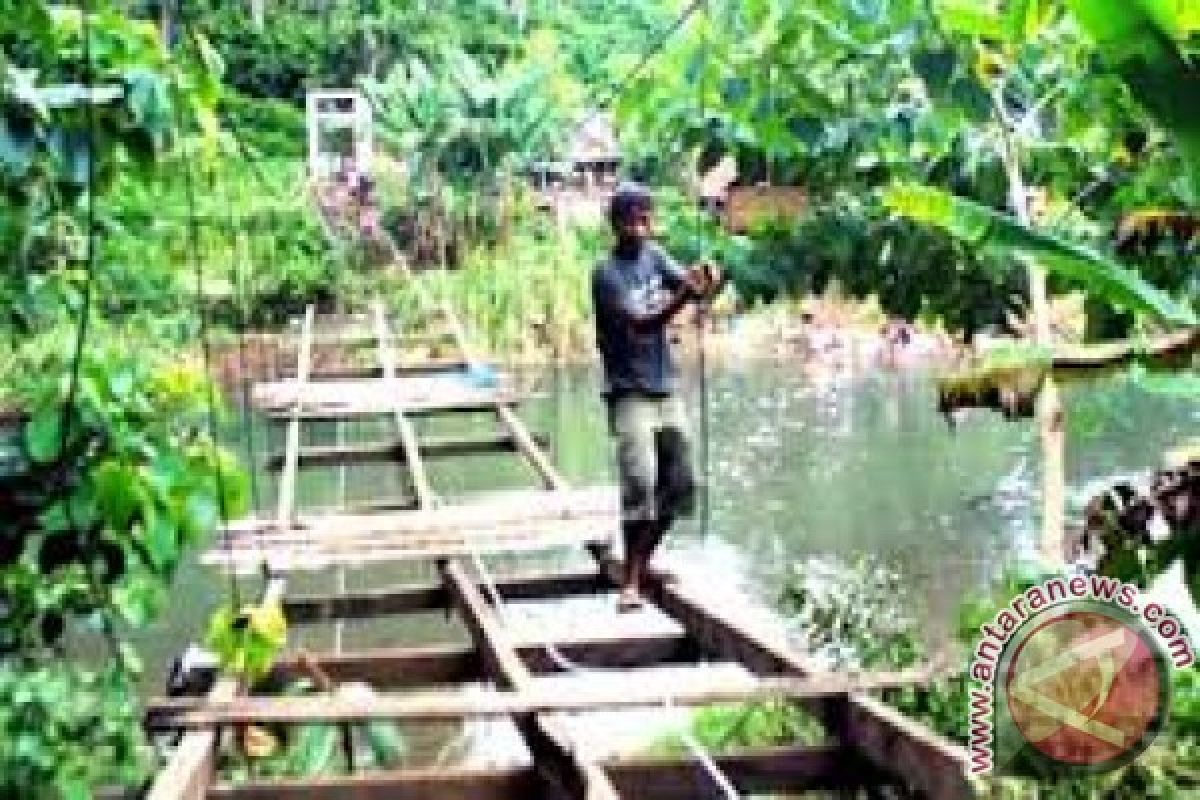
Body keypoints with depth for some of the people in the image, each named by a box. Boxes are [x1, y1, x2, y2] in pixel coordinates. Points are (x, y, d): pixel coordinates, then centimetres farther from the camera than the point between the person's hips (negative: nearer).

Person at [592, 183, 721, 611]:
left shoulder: (654, 254, 8)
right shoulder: (607, 273, -12)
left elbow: (685, 279, -8)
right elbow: (641, 325, -23)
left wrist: (703, 280, -32)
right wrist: (682, 296, -40)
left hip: (666, 391, 7)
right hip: (630, 393, -7)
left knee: (679, 483, 8)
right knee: (640, 483, -17)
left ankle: (641, 562, 24)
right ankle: (631, 582, -12)